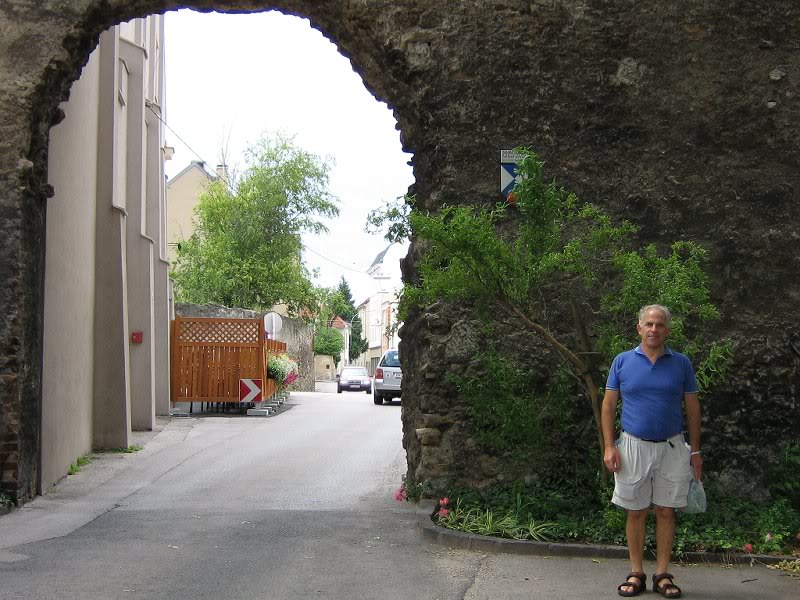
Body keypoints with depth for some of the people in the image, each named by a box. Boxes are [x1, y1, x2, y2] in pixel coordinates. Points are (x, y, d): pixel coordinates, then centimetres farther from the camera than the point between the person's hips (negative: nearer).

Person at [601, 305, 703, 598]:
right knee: (636, 512, 5)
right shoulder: (623, 361, 0)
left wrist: (695, 450, 5)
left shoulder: (681, 363, 2)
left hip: (671, 447, 1)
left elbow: (692, 408, 7)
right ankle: (636, 574, 15)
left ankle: (663, 575, 14)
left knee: (666, 511, 5)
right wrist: (609, 447, -5)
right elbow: (608, 405, 3)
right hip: (633, 447, 0)